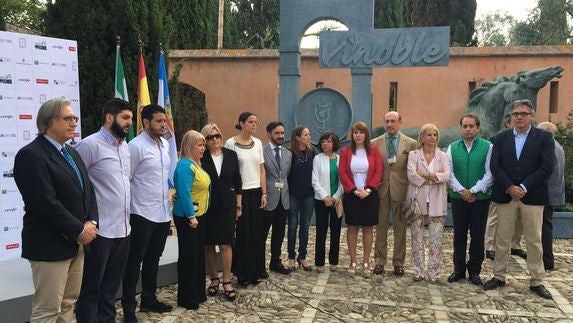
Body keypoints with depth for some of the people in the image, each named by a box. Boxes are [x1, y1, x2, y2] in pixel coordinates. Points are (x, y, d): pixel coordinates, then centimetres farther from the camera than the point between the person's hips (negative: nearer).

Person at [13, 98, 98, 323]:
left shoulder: (72, 153, 15)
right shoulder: (30, 155, -12)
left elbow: (88, 190, 13)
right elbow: (46, 203, -20)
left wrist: (90, 223, -3)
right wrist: (79, 231, -15)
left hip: (77, 242, 8)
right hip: (50, 245, -8)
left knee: (68, 304, 14)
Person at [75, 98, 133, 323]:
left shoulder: (125, 146, 12)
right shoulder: (90, 145, -12)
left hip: (123, 228, 7)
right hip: (100, 230, -7)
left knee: (112, 286, 18)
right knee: (91, 288, 8)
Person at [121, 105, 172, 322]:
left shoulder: (165, 145, 9)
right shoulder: (136, 146, -13)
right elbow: (125, 180, -11)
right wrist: (127, 211, -9)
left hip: (163, 214, 7)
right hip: (143, 214, -7)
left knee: (153, 259, 18)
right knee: (135, 262, 4)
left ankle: (149, 300, 32)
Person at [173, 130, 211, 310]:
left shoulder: (196, 164, 11)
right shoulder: (184, 166, -18)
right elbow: (184, 193, -23)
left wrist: (196, 216, 15)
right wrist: (191, 216, -22)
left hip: (197, 216, 10)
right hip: (187, 218, -10)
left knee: (198, 254, 16)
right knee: (188, 256, 0)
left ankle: (198, 293, 29)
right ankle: (187, 299, 12)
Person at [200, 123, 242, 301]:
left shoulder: (231, 155, 4)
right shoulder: (201, 158, -5)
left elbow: (237, 182, 8)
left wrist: (238, 206, 8)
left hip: (227, 206, 1)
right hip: (207, 207, -1)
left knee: (226, 244, 0)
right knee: (209, 245, 8)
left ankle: (227, 281, 9)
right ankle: (214, 279, 22)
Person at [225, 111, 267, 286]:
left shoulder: (257, 143, 8)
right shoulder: (231, 143, -6)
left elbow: (262, 170, 9)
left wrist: (264, 193, 4)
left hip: (256, 192, 4)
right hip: (240, 193, -4)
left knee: (257, 232, 8)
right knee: (242, 233, 2)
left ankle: (256, 270, 23)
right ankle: (243, 274, 15)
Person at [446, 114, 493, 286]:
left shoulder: (487, 147, -2)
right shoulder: (452, 147, 5)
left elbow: (489, 174, -7)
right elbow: (449, 172, 0)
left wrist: (473, 191, -13)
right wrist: (461, 190, -12)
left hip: (480, 198, -2)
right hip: (458, 198, 2)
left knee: (478, 236, 5)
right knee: (459, 235, 8)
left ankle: (474, 271, 18)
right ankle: (459, 269, 19)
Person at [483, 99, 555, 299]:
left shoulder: (544, 138, 2)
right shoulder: (502, 138, 8)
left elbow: (546, 168, -7)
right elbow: (495, 166, 0)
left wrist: (523, 188, -13)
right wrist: (510, 188, -12)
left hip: (532, 197, -1)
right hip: (505, 196, 2)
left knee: (534, 241, 5)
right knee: (502, 239, 7)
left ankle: (537, 281, 16)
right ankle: (499, 276, 18)